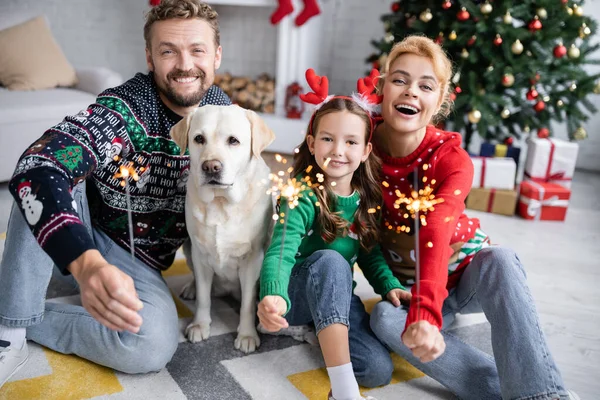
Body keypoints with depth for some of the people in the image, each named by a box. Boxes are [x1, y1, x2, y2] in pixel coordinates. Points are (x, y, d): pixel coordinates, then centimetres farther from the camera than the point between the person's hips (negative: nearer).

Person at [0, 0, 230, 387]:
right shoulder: (124, 109, -24)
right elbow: (37, 169, -42)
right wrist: (87, 263, -57)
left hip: (139, 261, 2)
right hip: (75, 247, -2)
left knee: (154, 347, -28)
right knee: (43, 182, -33)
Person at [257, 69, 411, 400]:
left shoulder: (367, 198, -4)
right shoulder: (302, 194, -21)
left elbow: (370, 252, 8)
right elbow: (281, 251, -35)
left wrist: (389, 285, -11)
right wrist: (273, 297, -55)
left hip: (337, 297, 5)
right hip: (295, 294, -4)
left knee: (379, 370, -16)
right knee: (329, 260, -38)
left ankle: (321, 330, 10)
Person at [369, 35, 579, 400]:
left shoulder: (452, 159, -22)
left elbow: (437, 232, -41)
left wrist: (424, 313, -56)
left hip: (467, 271, -1)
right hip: (406, 284, 2)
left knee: (500, 260, -35)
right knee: (385, 318, -33)